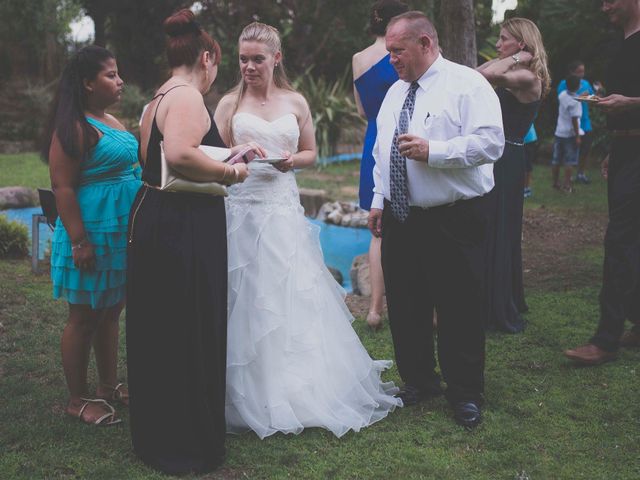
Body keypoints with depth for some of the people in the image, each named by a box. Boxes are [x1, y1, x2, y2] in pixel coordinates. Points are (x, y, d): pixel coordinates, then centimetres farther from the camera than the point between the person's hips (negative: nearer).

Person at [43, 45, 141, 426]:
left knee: (111, 312, 16)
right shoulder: (74, 127, -13)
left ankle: (110, 386, 28)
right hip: (93, 233, -9)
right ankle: (79, 399, 14)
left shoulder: (114, 123, 14)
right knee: (85, 316, 2)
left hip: (122, 234, 9)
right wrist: (79, 241, -22)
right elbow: (62, 187, -18)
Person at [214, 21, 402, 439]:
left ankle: (301, 388, 18)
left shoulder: (296, 103, 9)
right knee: (246, 300, 0)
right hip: (242, 209, -1)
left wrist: (291, 160, -7)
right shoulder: (230, 104, 5)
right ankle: (251, 394, 13)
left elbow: (311, 154, 14)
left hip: (283, 210, 1)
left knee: (292, 296, 3)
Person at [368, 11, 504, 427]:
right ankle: (419, 382, 30)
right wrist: (378, 200, 14)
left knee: (460, 310, 2)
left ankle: (466, 393, 19)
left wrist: (433, 151, -25)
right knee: (406, 307, 13)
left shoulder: (467, 84, -8)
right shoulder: (395, 92, 15)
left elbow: (491, 142, -19)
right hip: (400, 219, 7)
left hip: (454, 221, -7)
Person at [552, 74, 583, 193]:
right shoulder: (575, 102, -18)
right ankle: (567, 185, 0)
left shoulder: (562, 95, 0)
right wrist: (577, 136, -15)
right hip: (570, 134, -6)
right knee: (570, 161, 0)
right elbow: (574, 120, -20)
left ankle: (556, 182, 21)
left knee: (556, 160, 12)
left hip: (559, 133, 6)